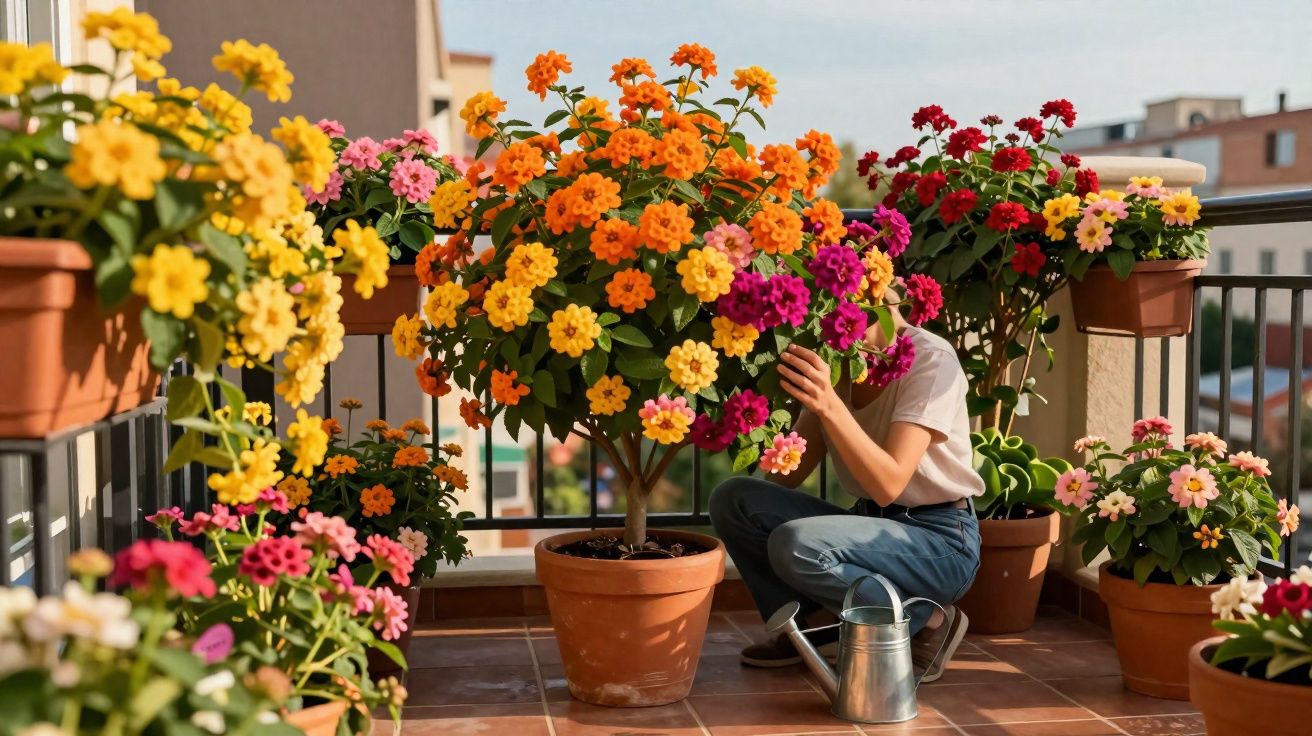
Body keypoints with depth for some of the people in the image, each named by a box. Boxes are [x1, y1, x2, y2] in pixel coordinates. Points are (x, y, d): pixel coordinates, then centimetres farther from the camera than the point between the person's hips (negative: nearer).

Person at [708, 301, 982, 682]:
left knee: (797, 545, -30)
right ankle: (812, 625, 4)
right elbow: (787, 477, 1)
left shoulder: (930, 358, -16)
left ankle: (926, 624, -8)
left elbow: (888, 485, -27)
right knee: (734, 499, -9)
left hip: (940, 539, -6)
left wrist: (830, 406, -37)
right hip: (872, 524, 7)